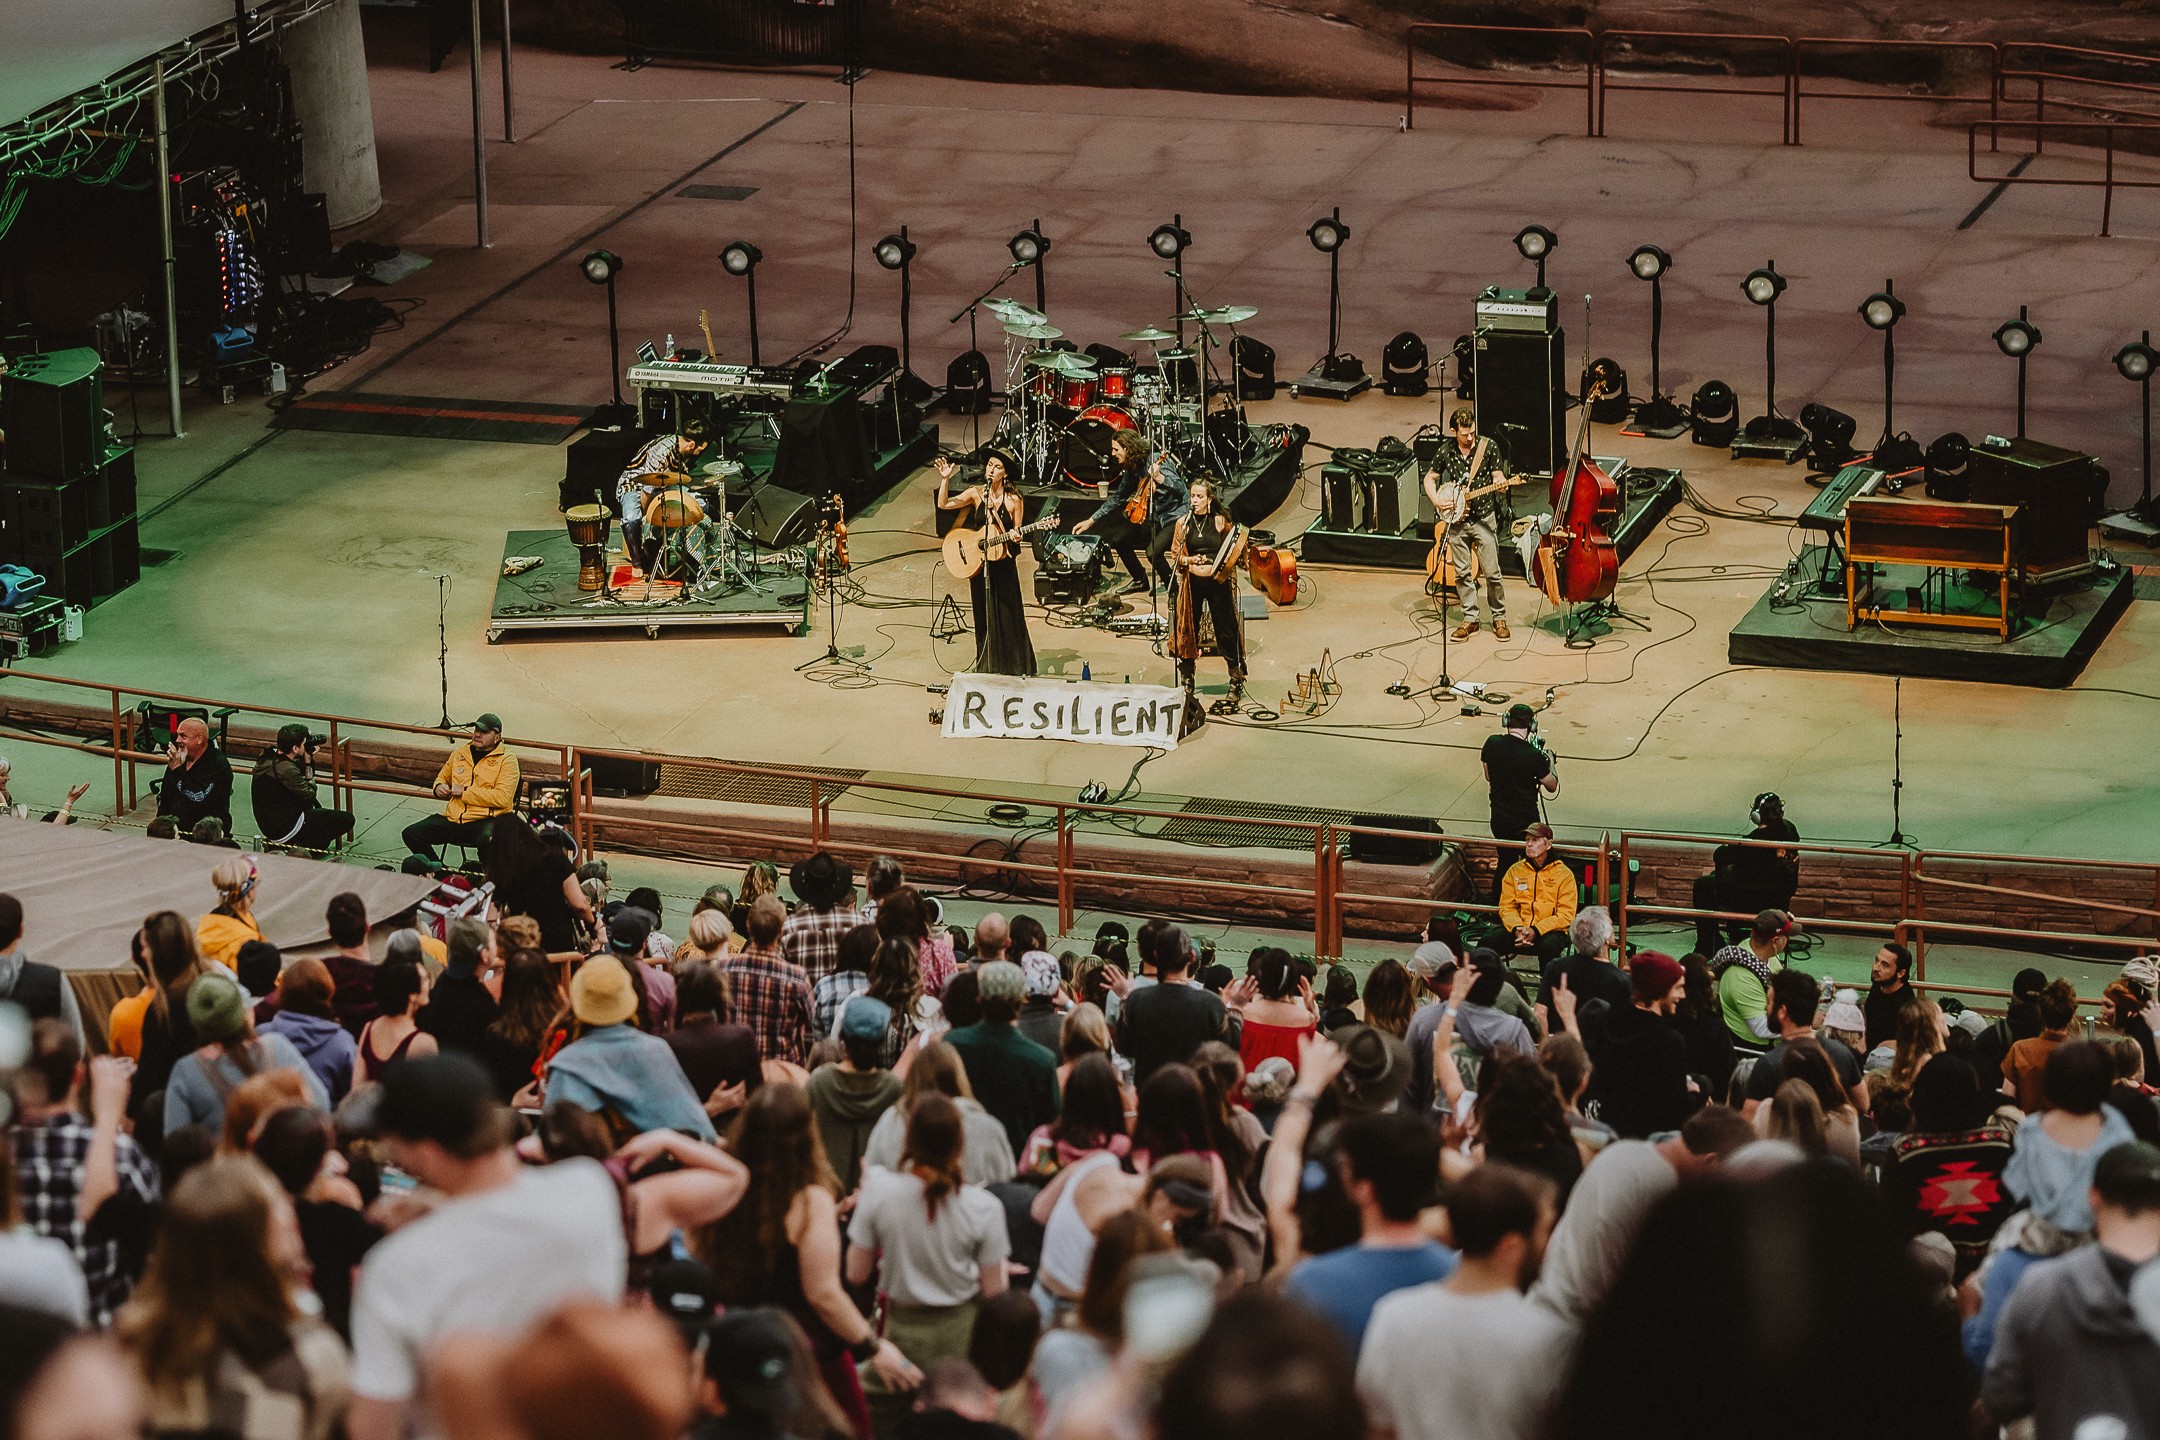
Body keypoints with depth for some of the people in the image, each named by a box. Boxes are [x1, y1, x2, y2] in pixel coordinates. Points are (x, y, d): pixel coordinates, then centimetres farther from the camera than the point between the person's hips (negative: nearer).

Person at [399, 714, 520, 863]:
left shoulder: (506, 759, -1)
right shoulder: (460, 753, 18)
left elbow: (502, 798, -14)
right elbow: (442, 777, 36)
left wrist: (465, 792, -11)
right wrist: (439, 787, 10)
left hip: (484, 820, -6)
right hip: (453, 818, 6)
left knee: (489, 839, -42)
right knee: (410, 834, -9)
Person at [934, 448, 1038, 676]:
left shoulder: (1013, 500, -5)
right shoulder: (976, 493, 0)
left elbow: (1016, 534, 3)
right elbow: (943, 504, -8)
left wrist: (1015, 536, -20)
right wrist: (945, 479, -19)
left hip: (1003, 563, -2)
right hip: (979, 564, 2)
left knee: (1008, 614, -1)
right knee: (984, 614, 8)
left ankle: (1013, 666, 7)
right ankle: (987, 664, 17)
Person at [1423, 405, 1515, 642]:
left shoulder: (1488, 446, -5)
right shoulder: (1446, 452, 1)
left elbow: (1497, 476, 1)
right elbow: (1430, 478, 13)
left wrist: (1499, 482, -22)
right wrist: (1436, 501, -3)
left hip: (1484, 518, -2)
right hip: (1456, 521, 2)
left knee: (1492, 572, -3)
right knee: (1462, 573, 7)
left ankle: (1499, 618, 11)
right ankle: (1470, 620, 17)